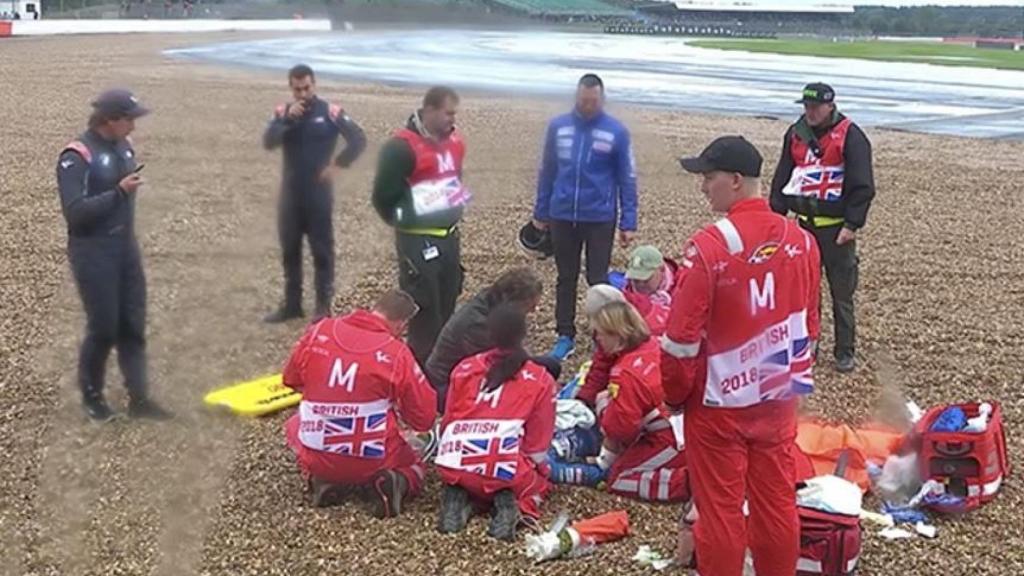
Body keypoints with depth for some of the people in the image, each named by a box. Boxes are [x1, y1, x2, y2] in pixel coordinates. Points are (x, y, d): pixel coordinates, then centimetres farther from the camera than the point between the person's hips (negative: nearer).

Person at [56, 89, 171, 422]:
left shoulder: (123, 146, 5)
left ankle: (138, 399, 16)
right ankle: (91, 396, 22)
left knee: (133, 326, 8)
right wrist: (119, 191, -27)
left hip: (125, 247, 7)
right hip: (93, 253, -7)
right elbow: (74, 212, -23)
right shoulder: (77, 156, -17)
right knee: (103, 328, 0)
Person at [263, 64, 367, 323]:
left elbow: (358, 140, -8)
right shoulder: (283, 112, 2)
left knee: (322, 250, 2)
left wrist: (337, 165, -14)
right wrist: (287, 118, -24)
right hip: (290, 193, 4)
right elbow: (268, 142, -12)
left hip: (319, 193, -4)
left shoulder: (330, 112, -7)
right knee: (289, 250, 11)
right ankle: (291, 304, 21)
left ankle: (324, 306, 10)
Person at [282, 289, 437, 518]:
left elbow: (290, 380, 12)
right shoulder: (397, 353, -14)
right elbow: (424, 420, -7)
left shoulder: (318, 331, -5)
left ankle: (321, 478, 8)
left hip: (316, 458, 2)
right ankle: (398, 483, -4)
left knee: (295, 425, 33)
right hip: (373, 463, -2)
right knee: (414, 467, 29)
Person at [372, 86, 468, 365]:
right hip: (418, 240, -8)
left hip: (449, 235, 8)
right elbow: (383, 196, -13)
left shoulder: (454, 141, 6)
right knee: (425, 311, -5)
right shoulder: (402, 147, -18)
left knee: (446, 307, 14)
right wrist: (405, 221, -2)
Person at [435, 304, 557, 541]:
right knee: (539, 478, 31)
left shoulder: (464, 368, 10)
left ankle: (459, 498, 3)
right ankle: (510, 503, -2)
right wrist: (537, 466, 22)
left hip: (455, 467, 3)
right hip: (506, 474, -3)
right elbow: (538, 446, 3)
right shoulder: (541, 380, 3)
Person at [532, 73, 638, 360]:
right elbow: (547, 172, 10)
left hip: (600, 219, -2)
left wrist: (628, 222, -4)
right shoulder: (558, 127, 1)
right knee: (566, 278, 12)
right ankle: (565, 336, 23)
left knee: (598, 280, 3)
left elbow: (627, 180, -2)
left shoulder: (617, 132, -6)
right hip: (562, 217, 3)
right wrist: (541, 212, 12)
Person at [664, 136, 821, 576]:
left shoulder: (708, 247, -20)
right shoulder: (801, 241, 0)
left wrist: (675, 395, -1)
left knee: (720, 510, 7)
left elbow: (682, 337, -16)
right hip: (778, 402, 6)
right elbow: (808, 327, 9)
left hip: (719, 405, -6)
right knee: (777, 503, 15)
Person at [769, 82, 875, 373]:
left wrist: (852, 224, -14)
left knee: (842, 294, 1)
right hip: (804, 224, 5)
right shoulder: (796, 134, 8)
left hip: (836, 228, -5)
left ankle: (845, 352, 10)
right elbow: (782, 177, 14)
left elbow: (862, 185, -10)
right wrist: (777, 215, 8)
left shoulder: (850, 136, -9)